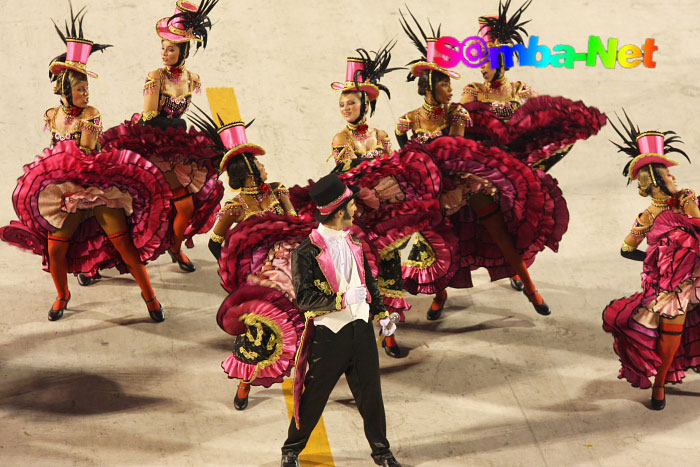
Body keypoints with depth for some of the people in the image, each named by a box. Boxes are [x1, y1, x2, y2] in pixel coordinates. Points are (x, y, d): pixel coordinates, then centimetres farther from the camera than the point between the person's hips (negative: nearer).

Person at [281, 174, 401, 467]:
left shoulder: (352, 242, 9)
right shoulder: (307, 252, -13)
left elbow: (369, 281, 20)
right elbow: (304, 298, -17)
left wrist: (381, 313, 17)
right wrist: (342, 299, -26)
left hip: (361, 328, 5)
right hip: (329, 334, -5)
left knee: (370, 394, 11)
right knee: (313, 398, 6)